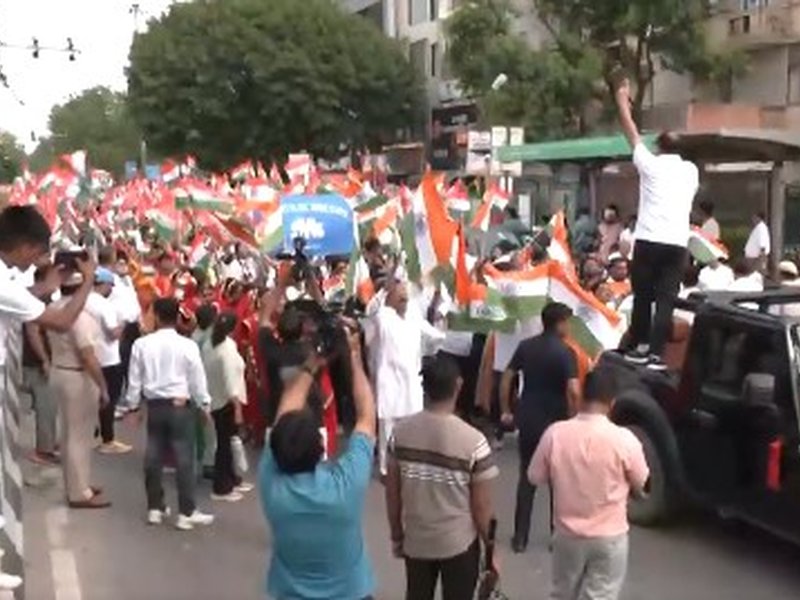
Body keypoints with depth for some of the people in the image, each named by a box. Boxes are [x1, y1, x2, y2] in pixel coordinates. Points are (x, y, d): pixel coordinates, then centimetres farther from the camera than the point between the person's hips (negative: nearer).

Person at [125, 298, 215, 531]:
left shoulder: (142, 344, -3)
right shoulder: (187, 345, -10)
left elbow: (134, 379, 4)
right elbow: (197, 379, -4)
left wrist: (133, 405, 16)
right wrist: (205, 406, 9)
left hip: (154, 406, 3)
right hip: (180, 406, -3)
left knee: (154, 457, 12)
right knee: (184, 459, 0)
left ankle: (155, 508, 20)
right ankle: (187, 513, 2)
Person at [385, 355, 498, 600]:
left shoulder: (401, 432, -11)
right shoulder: (473, 441, -21)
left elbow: (392, 494, -2)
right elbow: (481, 506, -14)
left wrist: (396, 536, 13)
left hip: (415, 541, 3)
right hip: (459, 543, -3)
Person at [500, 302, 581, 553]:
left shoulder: (525, 346, 2)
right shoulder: (565, 352, -14)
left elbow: (506, 379, 4)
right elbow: (574, 391, -24)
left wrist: (506, 410, 13)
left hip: (527, 420, 4)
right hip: (555, 423, -4)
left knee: (526, 478, 13)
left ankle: (520, 537, 15)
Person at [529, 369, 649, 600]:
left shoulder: (554, 433, -14)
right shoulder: (624, 439, -19)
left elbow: (535, 477, -1)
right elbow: (640, 485, -3)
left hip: (568, 533, 2)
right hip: (610, 537, -2)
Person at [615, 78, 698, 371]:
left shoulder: (651, 164, 2)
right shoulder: (691, 171, 11)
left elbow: (632, 134, 13)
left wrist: (622, 101, 25)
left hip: (649, 240, -2)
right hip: (677, 242, 2)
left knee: (643, 296, 11)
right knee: (667, 299, -1)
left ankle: (640, 347, 19)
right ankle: (656, 353, -6)